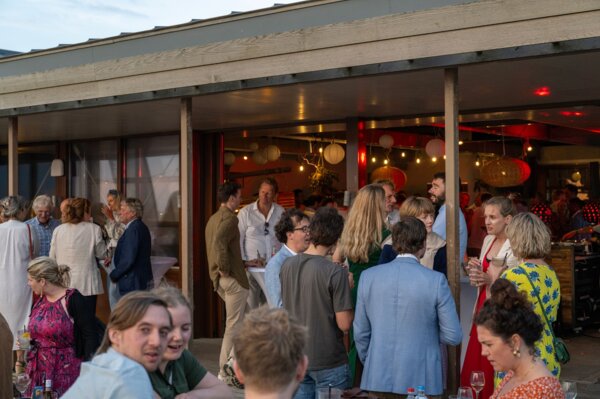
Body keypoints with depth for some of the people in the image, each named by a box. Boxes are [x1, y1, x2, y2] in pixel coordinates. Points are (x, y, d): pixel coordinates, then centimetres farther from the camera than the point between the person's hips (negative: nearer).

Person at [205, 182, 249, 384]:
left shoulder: (214, 218, 16)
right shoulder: (229, 218, -15)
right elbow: (219, 242, -31)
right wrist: (225, 268, -22)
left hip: (219, 277, 10)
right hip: (233, 277, -10)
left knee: (244, 315, 21)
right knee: (233, 324, -2)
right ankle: (226, 372, 2)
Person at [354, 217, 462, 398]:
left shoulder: (368, 276, -3)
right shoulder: (436, 280, -11)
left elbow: (361, 333, 5)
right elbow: (453, 336, -7)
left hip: (377, 379, 3)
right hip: (420, 380, -2)